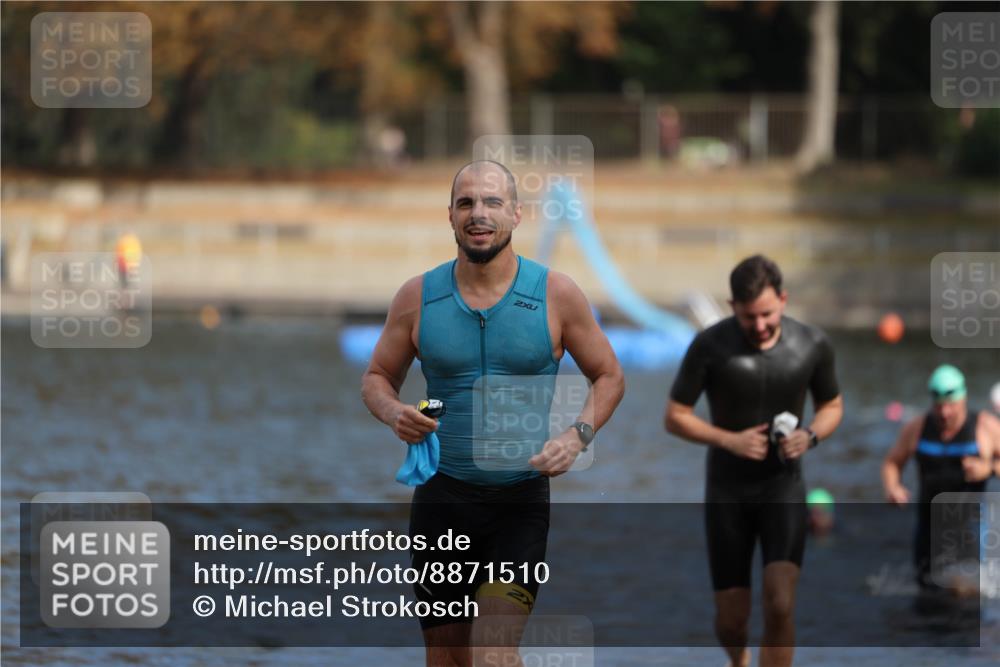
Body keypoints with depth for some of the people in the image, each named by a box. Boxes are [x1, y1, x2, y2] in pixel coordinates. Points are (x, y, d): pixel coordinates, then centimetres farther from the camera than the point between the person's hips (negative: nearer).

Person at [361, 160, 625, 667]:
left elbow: (609, 377, 8)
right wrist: (395, 413, -10)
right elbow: (377, 378, 13)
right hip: (441, 497, 2)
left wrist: (577, 436, -10)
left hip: (521, 498, -2)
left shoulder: (556, 295, -2)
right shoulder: (418, 297, 1)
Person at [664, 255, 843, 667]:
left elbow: (832, 406, 12)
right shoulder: (710, 346, -12)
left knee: (780, 605, -20)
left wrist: (810, 436, -10)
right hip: (727, 490, 0)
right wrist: (729, 440, -19)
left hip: (783, 483, 0)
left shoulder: (813, 345, -6)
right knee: (731, 620, 6)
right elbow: (675, 417, -4)